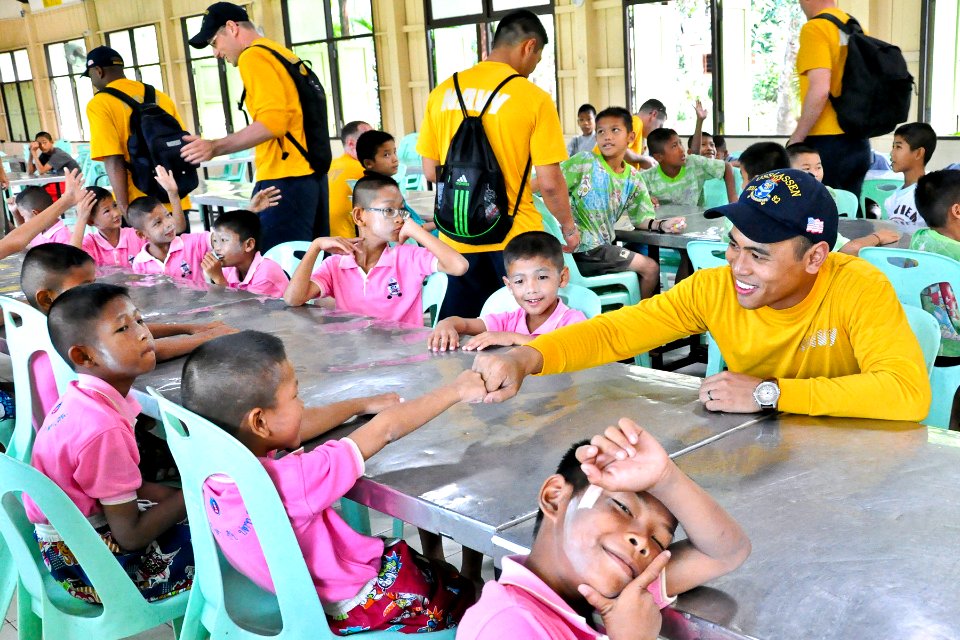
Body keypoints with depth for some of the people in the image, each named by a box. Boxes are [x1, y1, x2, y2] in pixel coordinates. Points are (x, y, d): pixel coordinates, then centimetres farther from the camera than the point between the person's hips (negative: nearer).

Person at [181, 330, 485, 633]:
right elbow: (385, 430, -27)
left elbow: (301, 426, 2)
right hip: (361, 609, -7)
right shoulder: (287, 481, -38)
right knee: (461, 592, 17)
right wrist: (455, 391, -16)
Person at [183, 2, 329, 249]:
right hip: (310, 172, 10)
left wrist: (215, 147, -17)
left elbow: (272, 121, -19)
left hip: (284, 178, -10)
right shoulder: (282, 53, 20)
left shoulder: (253, 56, -7)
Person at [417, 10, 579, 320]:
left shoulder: (443, 92, 2)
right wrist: (569, 228, 7)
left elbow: (430, 172, 9)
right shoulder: (533, 98, -11)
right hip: (513, 236, -4)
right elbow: (549, 184, -10)